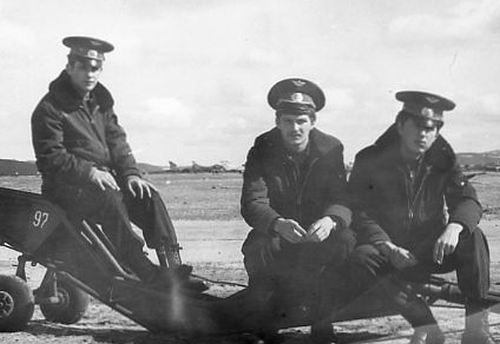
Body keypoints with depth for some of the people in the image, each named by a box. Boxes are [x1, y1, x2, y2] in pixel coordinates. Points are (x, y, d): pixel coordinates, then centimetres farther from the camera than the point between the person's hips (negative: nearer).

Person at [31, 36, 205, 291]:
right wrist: (89, 172, -23)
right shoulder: (50, 108, -8)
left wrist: (130, 173, -5)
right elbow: (50, 158, -14)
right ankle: (145, 274, -36)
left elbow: (116, 140, 12)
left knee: (149, 197, -15)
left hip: (105, 178, 7)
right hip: (66, 187, -7)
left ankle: (174, 268, -20)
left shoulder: (100, 101, 15)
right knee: (110, 201, -34)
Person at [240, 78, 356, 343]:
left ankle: (322, 322, -11)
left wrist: (330, 220, -38)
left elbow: (342, 199, -12)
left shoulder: (330, 149, -4)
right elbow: (252, 203, -21)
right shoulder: (262, 150, -9)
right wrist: (278, 224, -44)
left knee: (345, 240, -29)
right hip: (273, 234, -1)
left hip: (318, 233, 1)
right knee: (255, 251, -33)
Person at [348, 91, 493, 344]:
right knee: (362, 257, -34)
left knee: (473, 237, -26)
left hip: (432, 250, 2)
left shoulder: (442, 159, 2)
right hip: (389, 252, -2)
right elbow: (360, 214, -11)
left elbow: (468, 200, -8)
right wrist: (388, 248, -27)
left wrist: (454, 227, -32)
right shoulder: (370, 161, -6)